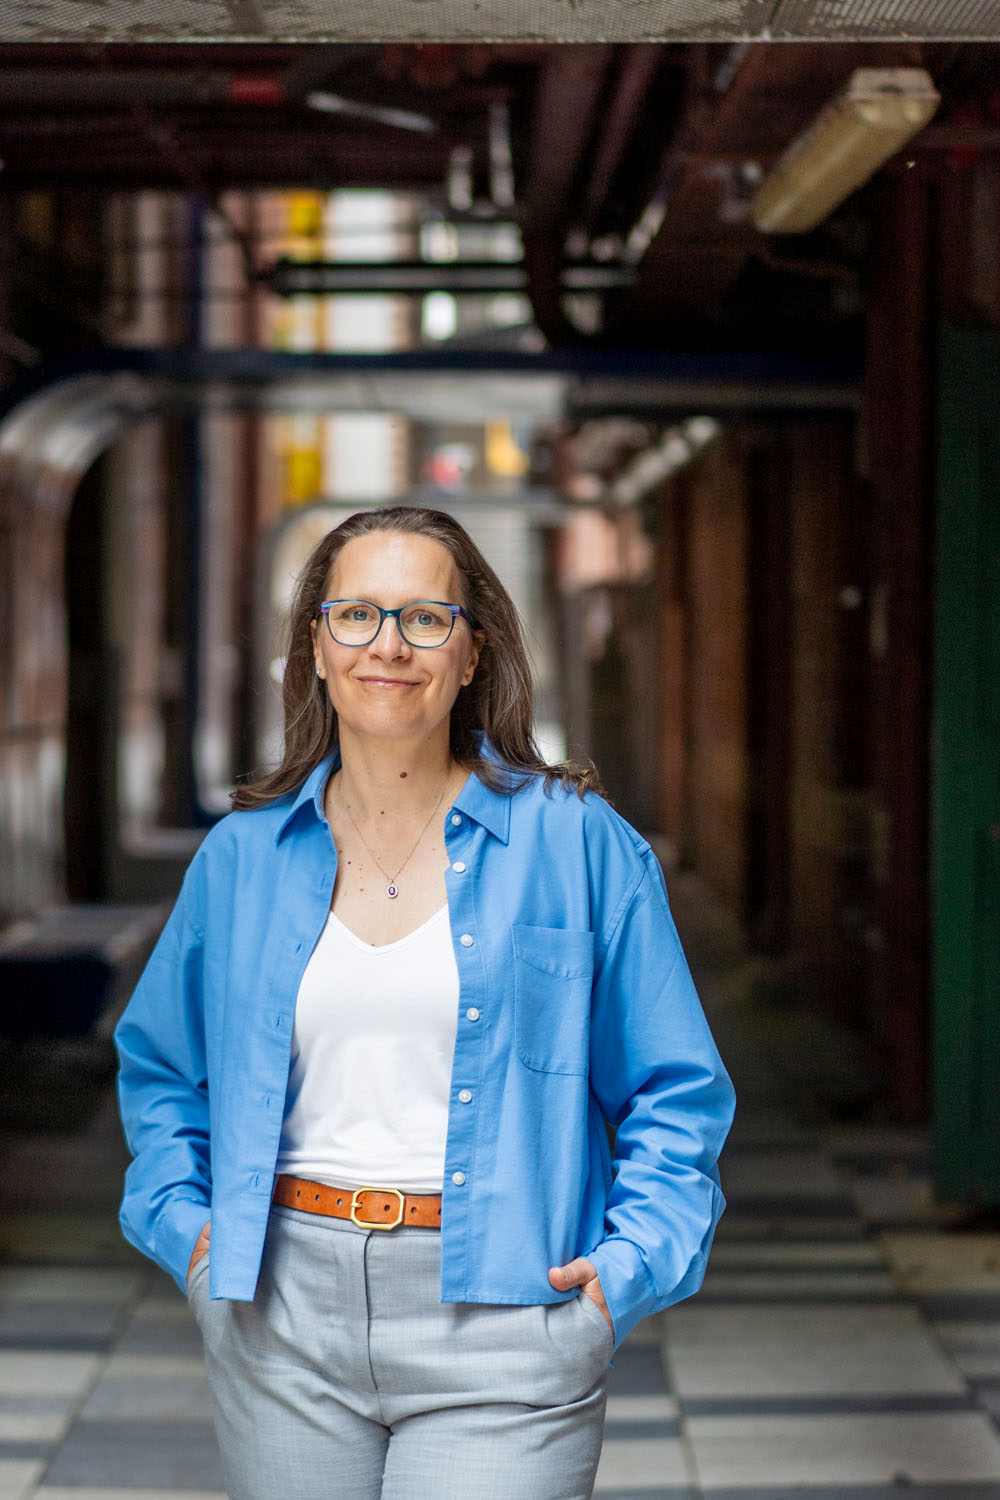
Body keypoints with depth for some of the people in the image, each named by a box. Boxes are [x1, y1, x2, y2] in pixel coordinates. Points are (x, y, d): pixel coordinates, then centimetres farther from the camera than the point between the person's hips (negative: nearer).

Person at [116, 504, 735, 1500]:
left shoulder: (576, 842, 0)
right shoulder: (243, 855, 8)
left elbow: (675, 1092, 4)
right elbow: (159, 1068, 23)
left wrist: (630, 1266, -8)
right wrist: (185, 1225, 9)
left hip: (497, 1327, -3)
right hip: (284, 1322, 3)